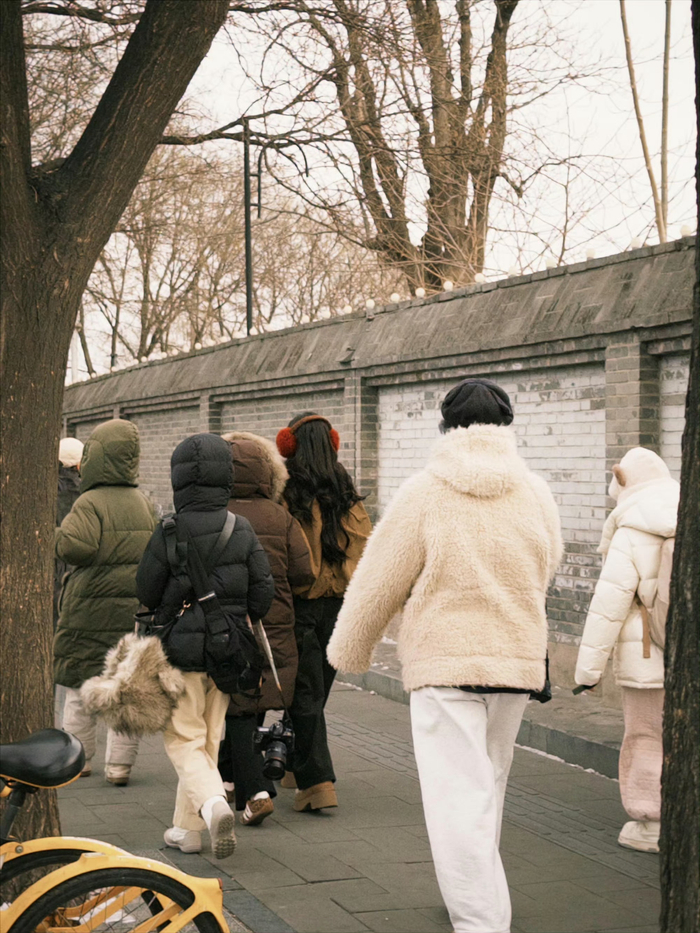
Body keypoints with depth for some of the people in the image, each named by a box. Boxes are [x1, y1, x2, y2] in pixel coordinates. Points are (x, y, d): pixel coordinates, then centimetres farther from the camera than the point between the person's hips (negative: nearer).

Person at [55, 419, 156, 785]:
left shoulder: (90, 502, -11)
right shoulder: (143, 504, 8)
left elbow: (76, 546, -24)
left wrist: (55, 534, -7)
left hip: (90, 609, -4)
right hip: (135, 611, 4)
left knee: (80, 686, 9)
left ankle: (77, 758, 18)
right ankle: (119, 764, 6)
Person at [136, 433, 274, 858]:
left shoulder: (170, 531, -14)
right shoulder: (243, 530, -2)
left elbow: (147, 591, -6)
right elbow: (264, 589, -1)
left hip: (182, 648, -4)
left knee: (184, 740, 5)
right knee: (210, 739, 15)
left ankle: (213, 803, -21)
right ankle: (187, 829, 22)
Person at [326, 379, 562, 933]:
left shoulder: (425, 492, -8)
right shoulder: (536, 493, 3)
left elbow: (379, 582, -3)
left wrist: (348, 651, 13)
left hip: (444, 661, -5)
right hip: (518, 659, 5)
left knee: (458, 794, -4)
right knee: (488, 785, 21)